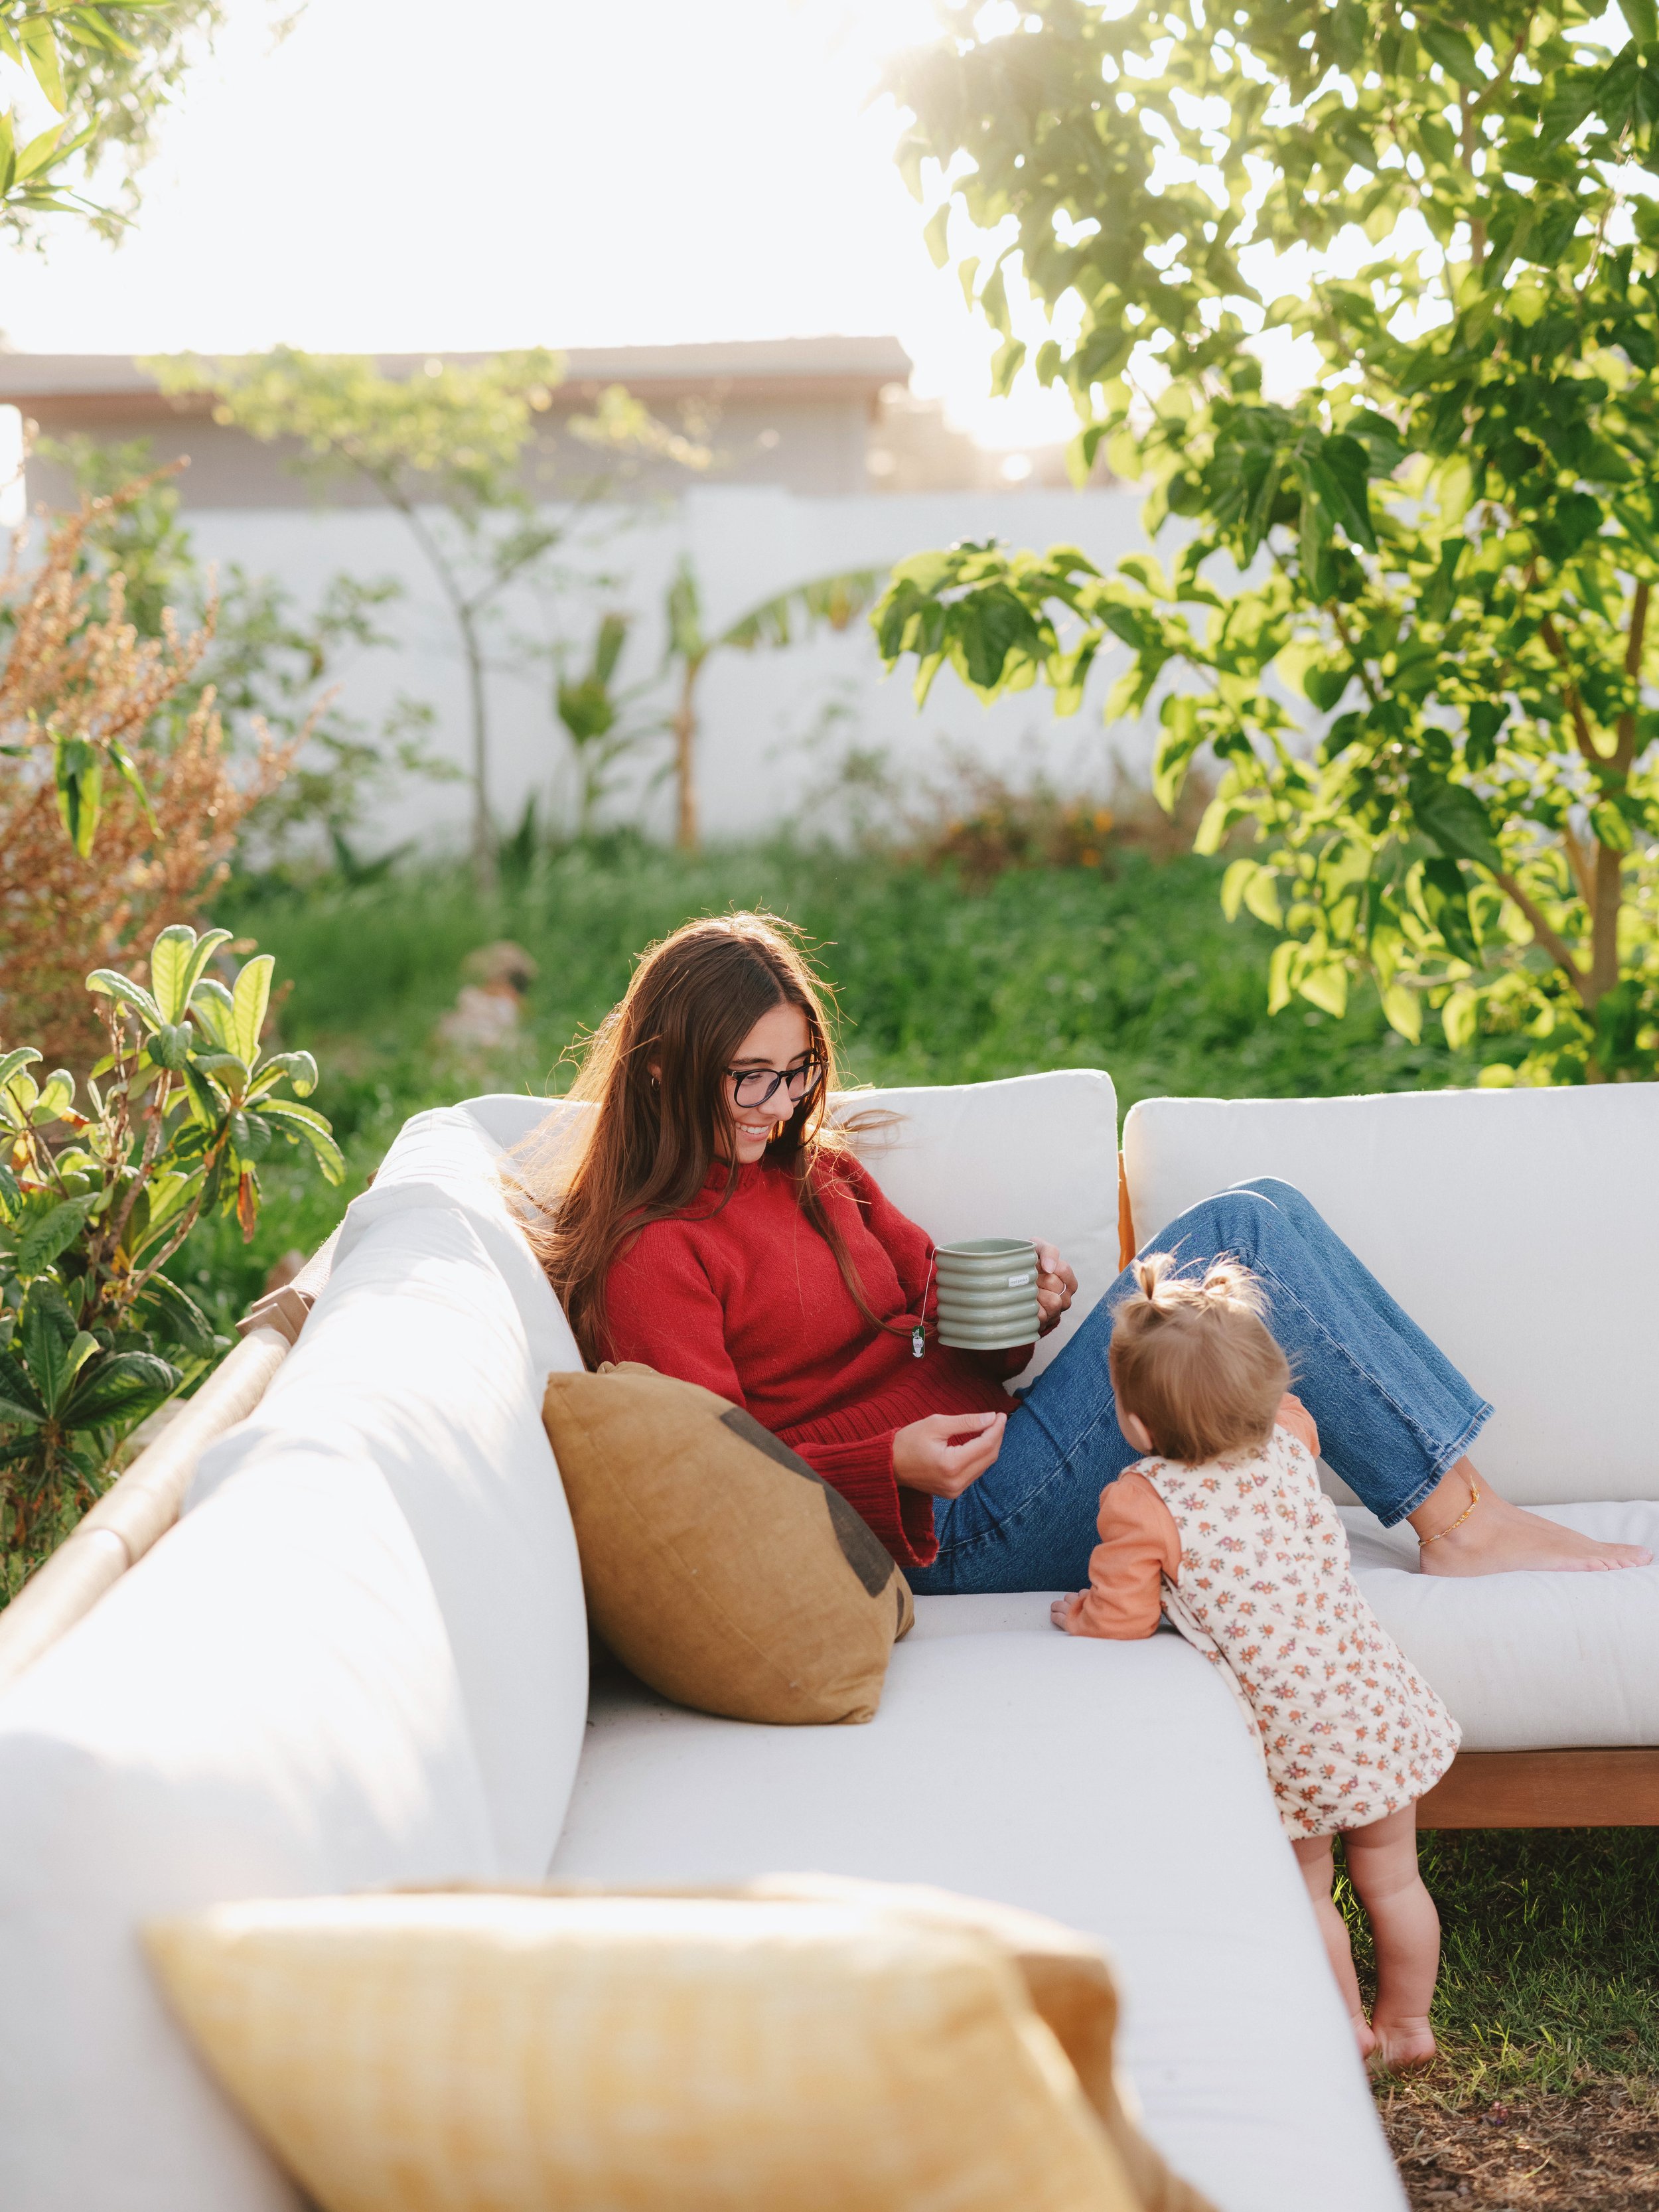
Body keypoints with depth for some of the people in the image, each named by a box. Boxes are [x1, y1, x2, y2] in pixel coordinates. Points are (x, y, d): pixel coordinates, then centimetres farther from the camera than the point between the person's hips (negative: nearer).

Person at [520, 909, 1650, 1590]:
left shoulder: (813, 1168, 15)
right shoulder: (654, 1257, -11)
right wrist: (892, 1460, -29)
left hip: (992, 1443, 9)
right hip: (953, 1529, -8)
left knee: (1262, 1207, -6)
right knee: (1245, 1233, -16)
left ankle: (1458, 1511, -10)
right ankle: (1460, 1513, -10)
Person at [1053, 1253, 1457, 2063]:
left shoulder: (1140, 1506, -20)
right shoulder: (1289, 1443, -4)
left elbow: (1121, 1619, -12)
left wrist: (1076, 1613, 8)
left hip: (1293, 1727, -5)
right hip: (1377, 1694, 5)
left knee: (1307, 1886, 21)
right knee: (1392, 1877, 22)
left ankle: (1347, 2028, 36)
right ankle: (1408, 2024, 39)